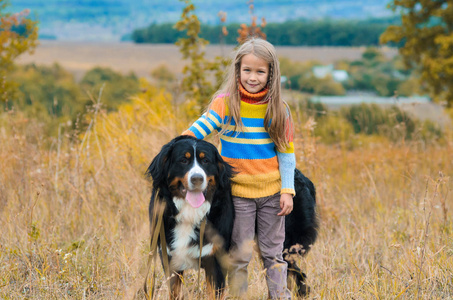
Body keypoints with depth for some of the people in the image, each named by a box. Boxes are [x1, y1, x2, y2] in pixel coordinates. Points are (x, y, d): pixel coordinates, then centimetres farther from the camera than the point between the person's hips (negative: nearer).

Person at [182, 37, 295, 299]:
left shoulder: (278, 109, -3)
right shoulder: (225, 103, -7)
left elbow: (287, 152, 0)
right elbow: (196, 132, -10)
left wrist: (287, 190, -4)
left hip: (271, 192, 1)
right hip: (238, 192, -1)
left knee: (273, 252, 11)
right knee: (239, 255, 6)